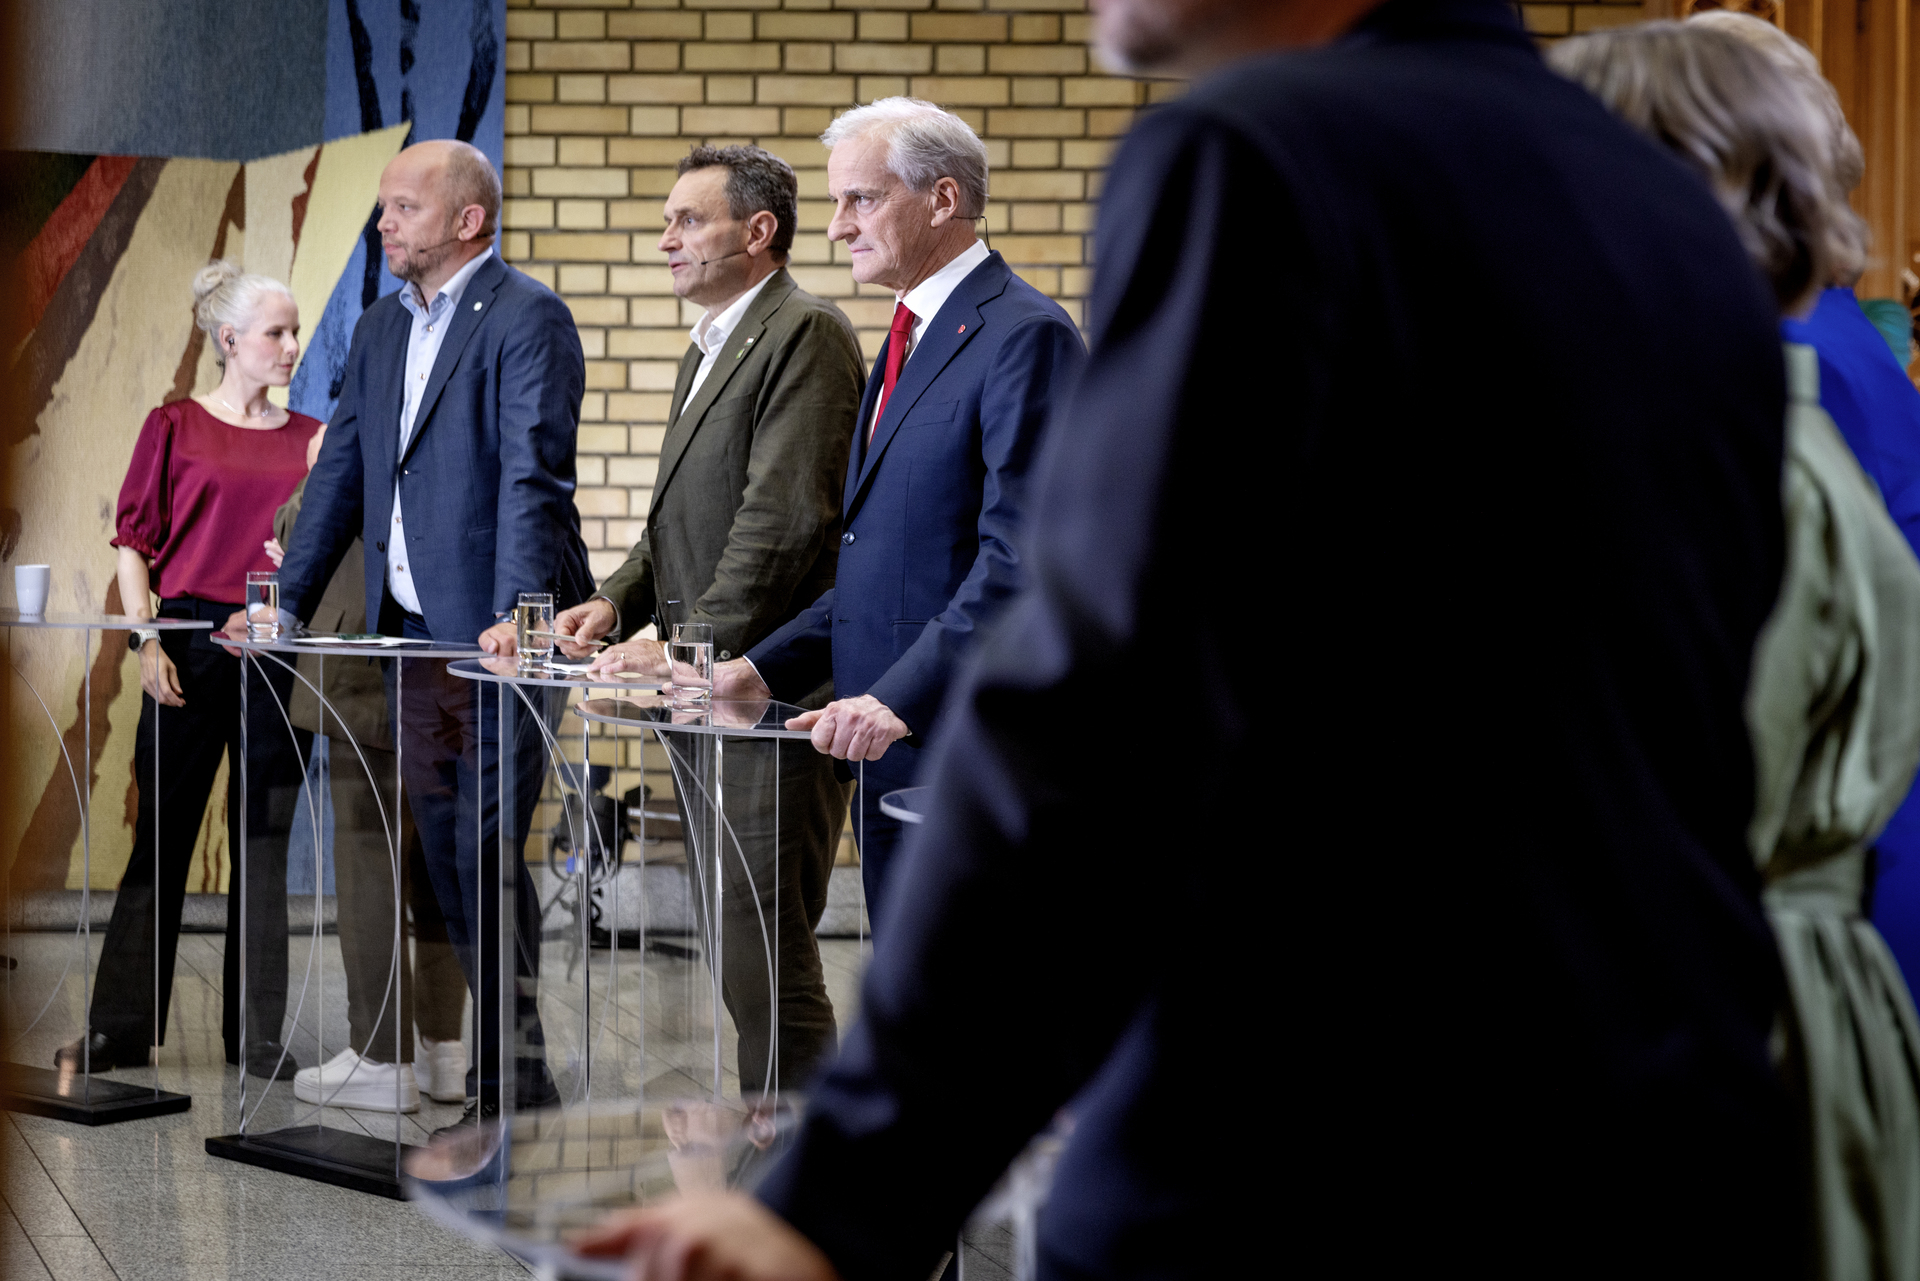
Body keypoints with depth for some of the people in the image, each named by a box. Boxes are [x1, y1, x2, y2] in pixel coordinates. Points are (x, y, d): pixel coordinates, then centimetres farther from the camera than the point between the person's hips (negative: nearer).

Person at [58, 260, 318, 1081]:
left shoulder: (308, 438, 10)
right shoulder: (176, 427, 3)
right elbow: (133, 544, 2)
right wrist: (146, 642, -7)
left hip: (277, 650, 2)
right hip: (190, 641, -2)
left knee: (265, 842, 5)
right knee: (162, 837, 2)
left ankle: (258, 1032, 11)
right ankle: (121, 1029, 10)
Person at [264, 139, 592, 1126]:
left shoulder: (526, 318, -10)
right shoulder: (380, 329, 16)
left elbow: (533, 477, -20)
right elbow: (341, 473, 19)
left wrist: (517, 610, -31)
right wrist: (287, 602, 14)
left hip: (496, 635, -8)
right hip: (411, 631, 8)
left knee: (487, 849, -7)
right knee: (445, 854, 10)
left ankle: (516, 1073, 2)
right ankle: (502, 1063, 19)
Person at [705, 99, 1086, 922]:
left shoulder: (1025, 336, -11)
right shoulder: (911, 339, 20)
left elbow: (1020, 558, -21)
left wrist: (900, 699, -27)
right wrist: (767, 667, 13)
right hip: (893, 741, 10)